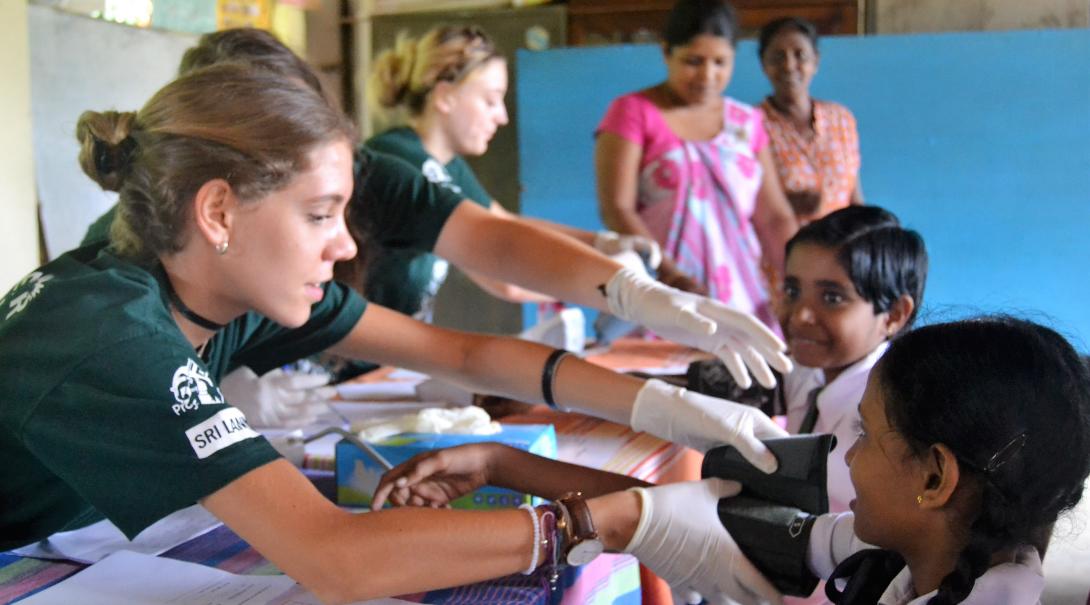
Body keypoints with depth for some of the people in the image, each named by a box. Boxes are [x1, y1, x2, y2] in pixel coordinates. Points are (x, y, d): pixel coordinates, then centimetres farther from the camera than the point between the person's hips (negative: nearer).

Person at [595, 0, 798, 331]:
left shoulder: (746, 122, 13)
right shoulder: (632, 112, -1)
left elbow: (774, 218, 11)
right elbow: (616, 209, -9)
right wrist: (672, 276, -21)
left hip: (741, 296, 4)